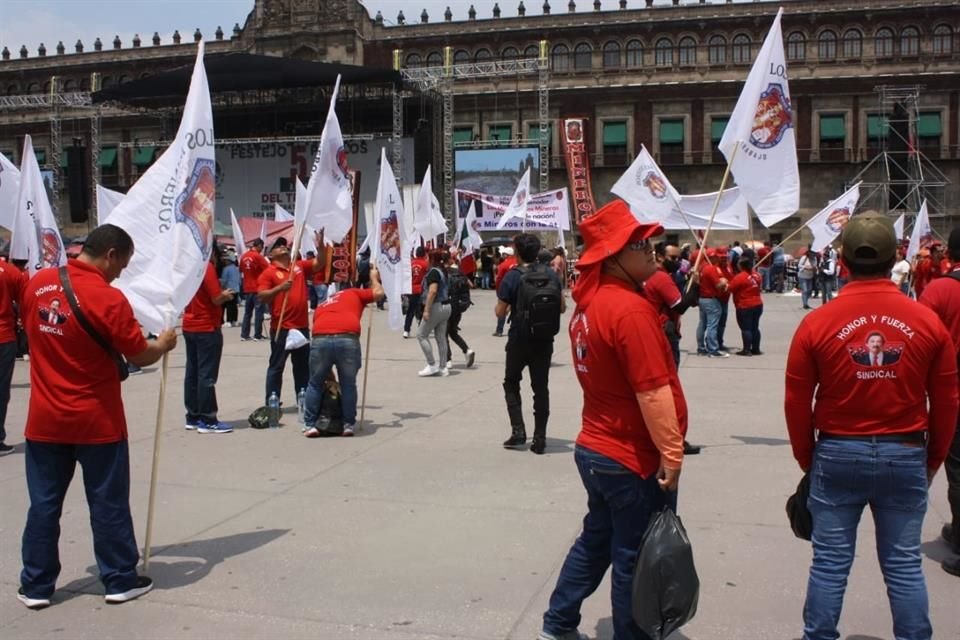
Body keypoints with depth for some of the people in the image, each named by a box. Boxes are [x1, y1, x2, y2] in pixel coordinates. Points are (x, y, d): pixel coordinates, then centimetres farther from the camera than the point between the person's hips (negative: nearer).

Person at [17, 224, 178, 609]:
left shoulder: (37, 283, 0)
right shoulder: (108, 298, -18)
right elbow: (140, 357, -11)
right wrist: (164, 344, 8)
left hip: (45, 420, 5)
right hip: (97, 422, -5)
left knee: (44, 503, 13)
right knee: (109, 503, 7)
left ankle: (36, 586, 21)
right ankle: (120, 581, 18)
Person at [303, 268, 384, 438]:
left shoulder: (321, 306, 35)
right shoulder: (353, 293, 28)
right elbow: (378, 292, 19)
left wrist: (328, 377, 42)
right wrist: (374, 277, 43)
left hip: (320, 339, 2)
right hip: (348, 339, -2)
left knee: (315, 383, 20)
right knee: (348, 384, 17)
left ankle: (310, 425, 21)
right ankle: (349, 424, 23)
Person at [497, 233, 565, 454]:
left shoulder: (512, 276, -12)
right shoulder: (551, 274, 0)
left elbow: (500, 312, -10)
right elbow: (562, 307, 6)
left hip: (519, 340, -3)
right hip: (544, 340, 3)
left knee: (511, 384, 16)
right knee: (541, 387, 9)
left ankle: (518, 431, 6)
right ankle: (539, 438, 9)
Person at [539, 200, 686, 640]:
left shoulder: (588, 301, 6)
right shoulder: (631, 308, -22)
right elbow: (653, 392, -24)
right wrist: (672, 453, -18)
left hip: (595, 447, 9)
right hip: (634, 459, -9)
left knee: (596, 540, 22)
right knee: (635, 560, 6)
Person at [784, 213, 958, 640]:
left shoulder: (817, 323, -10)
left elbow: (797, 403, -4)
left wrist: (807, 459, 10)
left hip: (837, 454, -1)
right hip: (906, 457, 1)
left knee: (830, 563, 9)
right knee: (904, 565, 12)